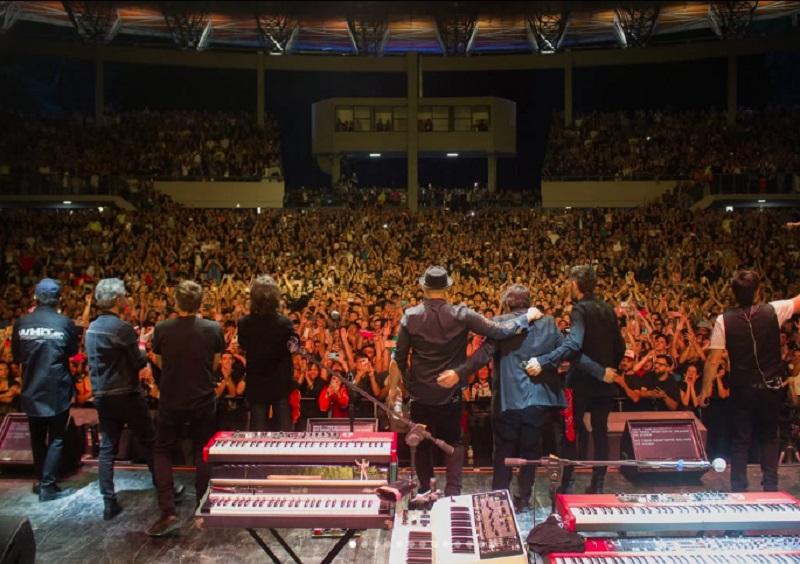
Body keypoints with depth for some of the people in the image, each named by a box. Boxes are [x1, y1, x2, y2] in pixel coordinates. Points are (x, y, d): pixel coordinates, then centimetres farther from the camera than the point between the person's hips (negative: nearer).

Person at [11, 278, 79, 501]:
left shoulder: (21, 323, -6)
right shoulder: (65, 323, -13)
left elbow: (16, 356, 6)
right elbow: (73, 351, 3)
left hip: (32, 389, 3)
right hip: (57, 389, -3)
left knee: (37, 437, 18)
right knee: (56, 439, 7)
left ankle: (41, 480, 29)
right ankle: (48, 486, 5)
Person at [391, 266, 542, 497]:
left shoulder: (410, 316, -10)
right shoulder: (460, 314, -13)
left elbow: (399, 357, -5)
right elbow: (500, 331, -15)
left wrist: (393, 387, 9)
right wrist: (528, 316, -1)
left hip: (419, 394, 1)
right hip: (450, 392, -1)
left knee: (423, 443, 18)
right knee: (453, 442, 17)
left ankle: (425, 490, 27)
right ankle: (452, 492, 10)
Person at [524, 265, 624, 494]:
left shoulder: (580, 309, -16)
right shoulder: (608, 309, 6)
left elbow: (573, 344, -32)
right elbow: (620, 347, 11)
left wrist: (542, 361, -38)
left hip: (582, 381, -6)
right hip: (605, 381, 6)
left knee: (575, 432, 6)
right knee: (600, 431, 13)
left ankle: (566, 484, 10)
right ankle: (597, 485, 19)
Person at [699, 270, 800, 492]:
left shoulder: (724, 320, -13)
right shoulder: (773, 311, -10)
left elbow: (713, 359, -13)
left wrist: (706, 388, -4)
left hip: (742, 389, -1)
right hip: (771, 388, 1)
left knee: (740, 440, 9)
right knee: (769, 438, 17)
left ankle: (738, 489, 13)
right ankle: (770, 487, 18)